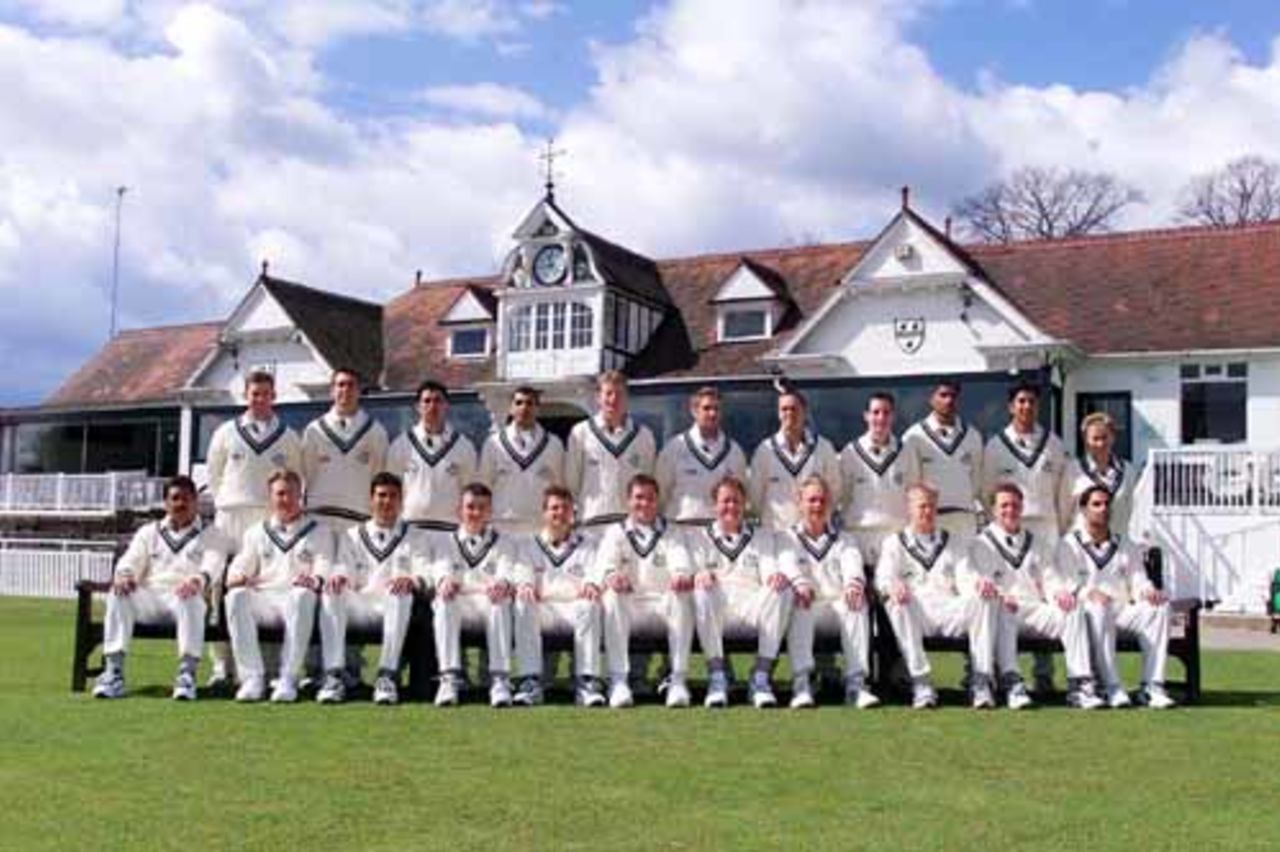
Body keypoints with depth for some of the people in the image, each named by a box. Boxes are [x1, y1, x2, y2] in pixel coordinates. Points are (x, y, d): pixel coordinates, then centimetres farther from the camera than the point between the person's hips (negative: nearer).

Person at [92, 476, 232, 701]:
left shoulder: (211, 535, 19)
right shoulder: (149, 532, 28)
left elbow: (212, 564, -2)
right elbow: (130, 562, 12)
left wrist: (196, 580, -27)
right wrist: (123, 576, -16)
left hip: (185, 595, -2)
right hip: (149, 598, 2)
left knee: (190, 599, -38)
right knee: (118, 595, -30)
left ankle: (187, 673, -42)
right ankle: (114, 672, -33)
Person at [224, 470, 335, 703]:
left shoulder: (319, 531, 20)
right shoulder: (256, 532, 28)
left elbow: (325, 564, 4)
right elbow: (241, 564, 17)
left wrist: (315, 579, -22)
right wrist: (237, 576, -10)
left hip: (297, 597, -2)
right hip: (263, 598, 3)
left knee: (302, 596, -39)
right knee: (236, 596, -32)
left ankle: (288, 678, -36)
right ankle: (252, 677, -31)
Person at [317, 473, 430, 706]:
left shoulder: (415, 537, 20)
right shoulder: (351, 536, 24)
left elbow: (425, 574, 3)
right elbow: (344, 569, 7)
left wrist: (411, 579, -23)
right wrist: (338, 577, -20)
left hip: (395, 606, -1)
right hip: (360, 606, 1)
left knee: (402, 594, -36)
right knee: (331, 593, -29)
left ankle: (387, 676, -39)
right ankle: (333, 676, -34)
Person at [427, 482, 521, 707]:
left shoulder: (504, 542, 23)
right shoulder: (443, 540, 24)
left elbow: (507, 570, 0)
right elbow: (440, 568, 1)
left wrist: (503, 583, -27)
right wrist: (444, 580, -26)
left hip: (489, 604, 0)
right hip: (456, 606, 0)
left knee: (501, 600, -35)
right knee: (445, 600, -34)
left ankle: (500, 679, -43)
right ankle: (449, 678, -42)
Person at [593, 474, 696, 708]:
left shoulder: (672, 533, 18)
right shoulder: (615, 533, 17)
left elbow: (681, 561, -4)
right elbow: (604, 564, -3)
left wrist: (683, 575, -31)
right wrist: (611, 577, -29)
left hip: (664, 605, 0)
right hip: (629, 606, 0)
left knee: (682, 595, -32)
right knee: (612, 596, -33)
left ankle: (679, 680, -33)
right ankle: (618, 681, -35)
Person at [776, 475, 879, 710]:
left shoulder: (844, 540, 23)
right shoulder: (789, 538, 18)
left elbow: (853, 564, -1)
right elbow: (787, 564, -6)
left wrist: (853, 583, -27)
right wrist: (799, 584, -31)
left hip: (839, 605, 1)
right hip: (807, 606, -1)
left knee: (857, 602, -31)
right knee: (799, 606, -35)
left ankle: (856, 682, -38)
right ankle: (801, 683, -43)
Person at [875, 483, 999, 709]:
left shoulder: (951, 542, 27)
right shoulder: (894, 543, 20)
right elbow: (883, 576, 2)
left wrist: (982, 584, -15)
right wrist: (893, 586, -25)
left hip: (950, 611, 2)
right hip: (916, 613, -2)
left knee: (985, 598, -27)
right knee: (897, 603, -36)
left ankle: (981, 682, -30)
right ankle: (921, 684, -38)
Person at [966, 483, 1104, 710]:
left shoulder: (1036, 542, 27)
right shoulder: (982, 544, 11)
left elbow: (1050, 577, 21)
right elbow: (975, 582, -1)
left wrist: (1060, 592, -4)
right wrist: (998, 596, -21)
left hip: (1036, 611, 4)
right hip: (1004, 611, -4)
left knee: (1073, 611, -25)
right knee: (1000, 612, -39)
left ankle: (1079, 684, -29)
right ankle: (1012, 683, -46)